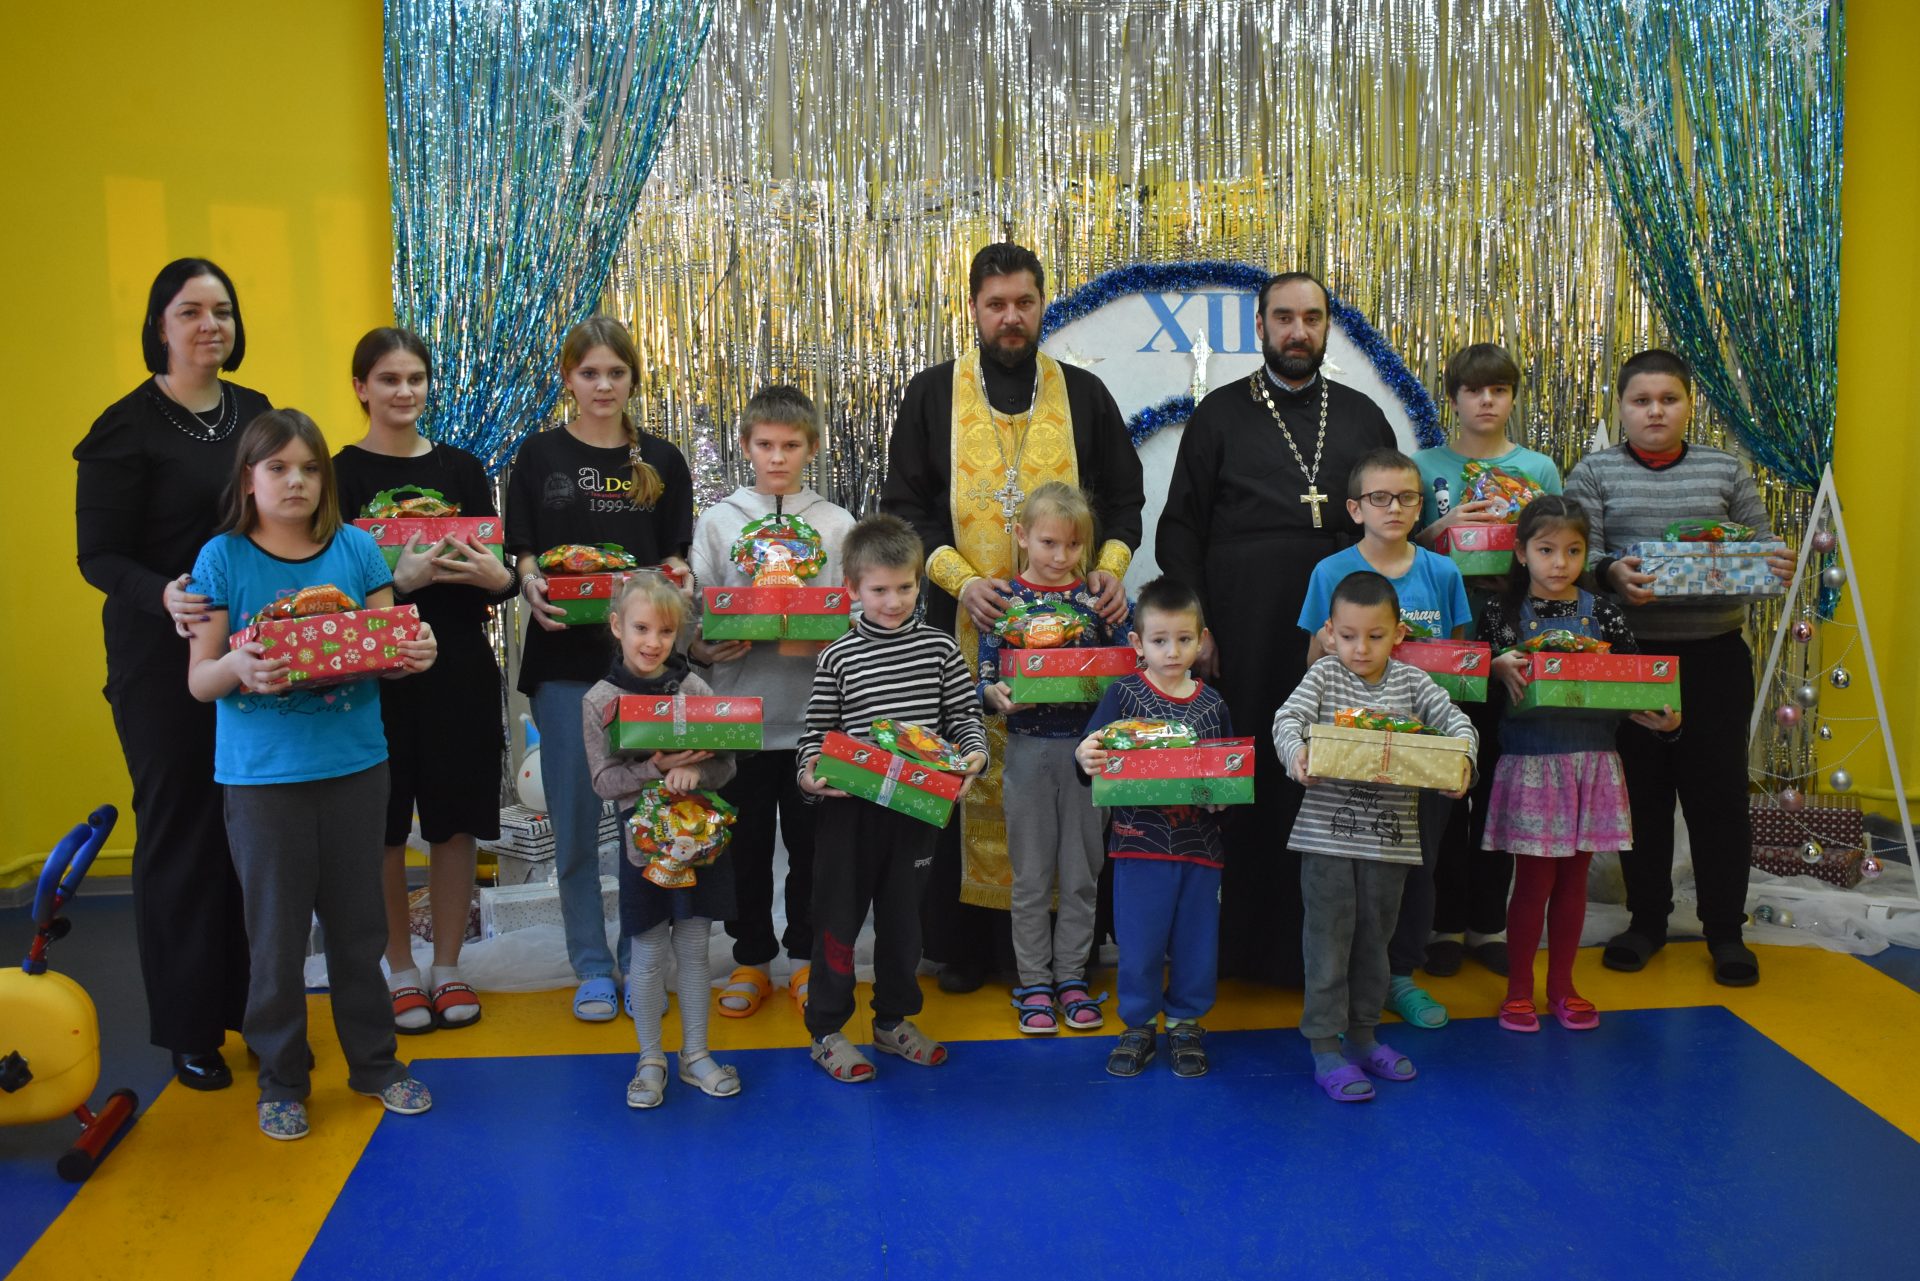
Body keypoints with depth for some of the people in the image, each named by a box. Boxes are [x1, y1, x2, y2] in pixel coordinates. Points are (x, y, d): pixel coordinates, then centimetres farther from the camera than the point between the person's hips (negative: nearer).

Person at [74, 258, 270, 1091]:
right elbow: (99, 556, -10)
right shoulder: (126, 428, -8)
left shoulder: (254, 412, 9)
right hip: (164, 660, -5)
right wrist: (164, 596, -29)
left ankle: (256, 1005, 24)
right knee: (180, 834, 3)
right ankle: (189, 1032, 17)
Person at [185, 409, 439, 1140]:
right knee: (276, 933, 8)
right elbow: (199, 680, -5)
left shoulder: (357, 549, 2)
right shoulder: (223, 558, -2)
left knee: (358, 923, 13)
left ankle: (374, 1063, 28)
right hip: (261, 772, -2)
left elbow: (389, 647, 3)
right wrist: (238, 667, -26)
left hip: (354, 764, 2)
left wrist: (416, 652, -20)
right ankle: (281, 1079, 24)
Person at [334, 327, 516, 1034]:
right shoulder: (342, 474, -1)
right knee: (384, 826, 5)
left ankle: (448, 968, 22)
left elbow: (501, 574, 8)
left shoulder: (462, 468, 8)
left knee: (456, 820, 7)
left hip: (460, 667, 3)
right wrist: (398, 580, -24)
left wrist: (499, 577, -15)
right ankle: (401, 970, 22)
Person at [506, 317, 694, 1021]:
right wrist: (532, 585, -17)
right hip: (564, 653, -1)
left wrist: (674, 576, -13)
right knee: (575, 819, 3)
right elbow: (522, 553, 3)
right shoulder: (540, 455, 5)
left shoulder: (661, 460, 8)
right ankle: (592, 967, 16)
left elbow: (675, 554, 9)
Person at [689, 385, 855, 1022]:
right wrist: (703, 650, -17)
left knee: (810, 842, 9)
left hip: (815, 716, 0)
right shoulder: (717, 522, 5)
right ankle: (752, 959, 25)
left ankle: (805, 956, 25)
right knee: (746, 844, 9)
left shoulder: (837, 525, 5)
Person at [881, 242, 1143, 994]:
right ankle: (963, 940, 13)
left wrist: (1112, 565, -7)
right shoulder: (933, 394, 6)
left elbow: (1123, 496, 13)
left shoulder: (1083, 394, 10)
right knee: (967, 778, 2)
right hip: (966, 622, -1)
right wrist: (959, 577, -13)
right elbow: (903, 506, 2)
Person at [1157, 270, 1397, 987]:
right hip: (1246, 646, -2)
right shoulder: (1221, 414, 9)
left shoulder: (1363, 417, 15)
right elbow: (1180, 531, 6)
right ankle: (1249, 944, 11)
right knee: (1249, 794, 0)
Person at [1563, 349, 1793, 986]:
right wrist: (1612, 574, -28)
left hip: (1715, 654, 1)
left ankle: (1725, 929, 17)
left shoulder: (1726, 470, 9)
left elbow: (1763, 547, 9)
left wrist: (1776, 566, -14)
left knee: (1719, 790, 3)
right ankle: (1646, 919, 22)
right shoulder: (1593, 473, 4)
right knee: (1641, 790, 7)